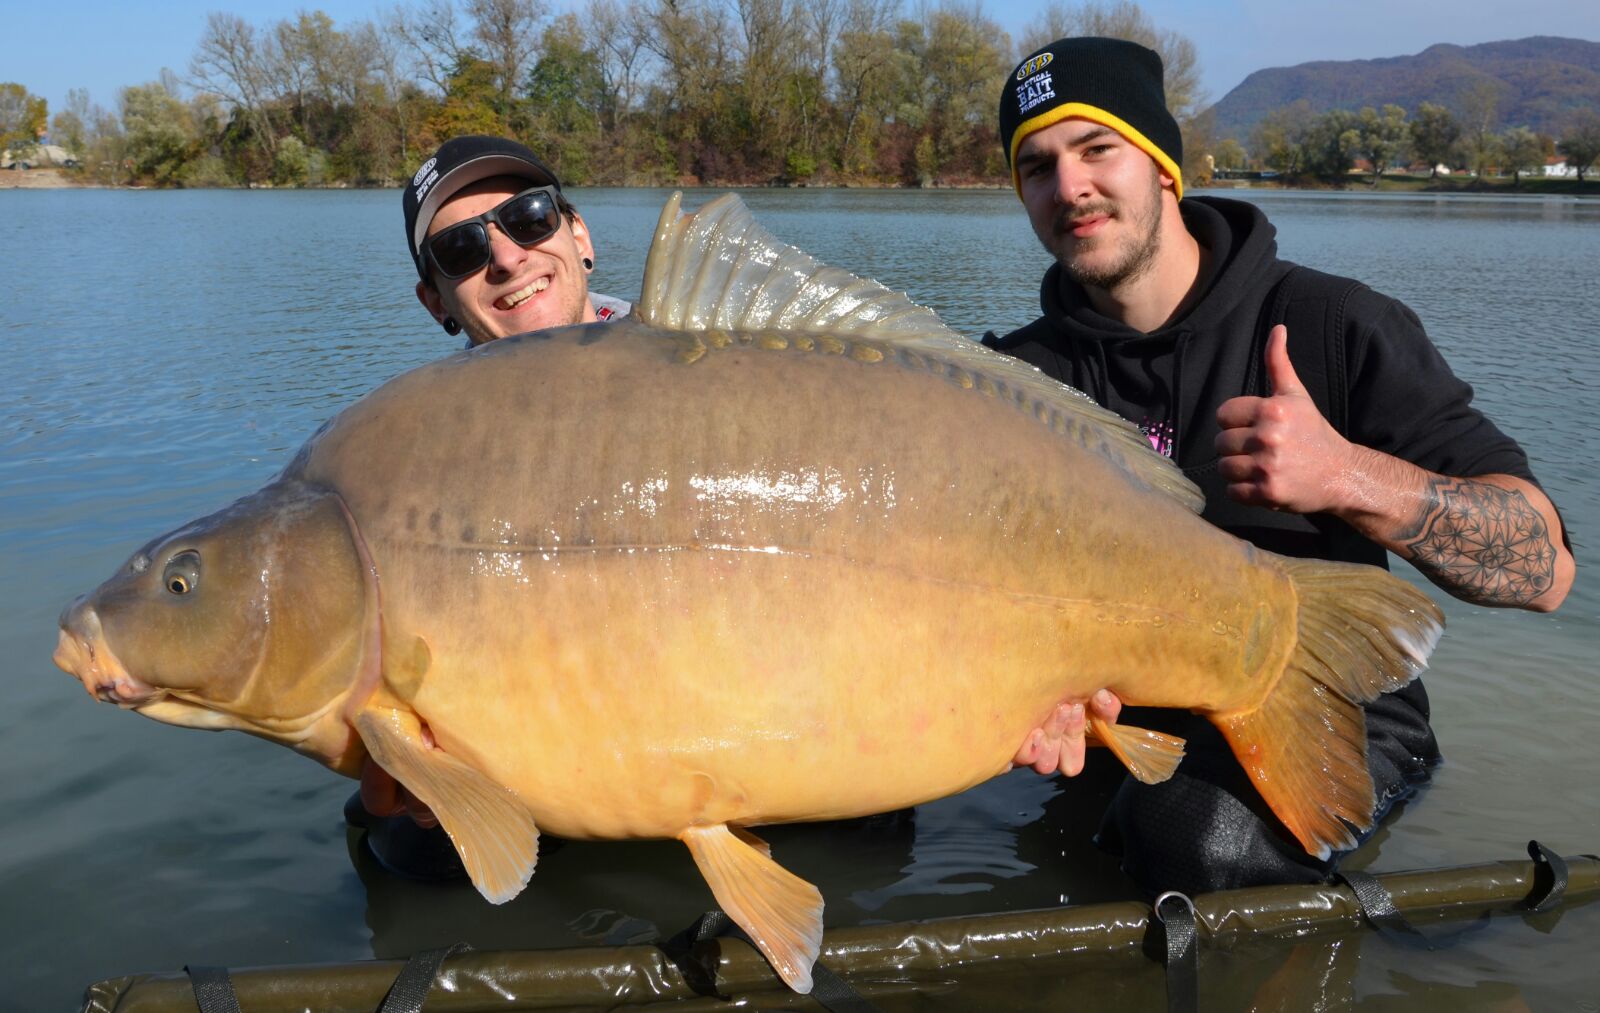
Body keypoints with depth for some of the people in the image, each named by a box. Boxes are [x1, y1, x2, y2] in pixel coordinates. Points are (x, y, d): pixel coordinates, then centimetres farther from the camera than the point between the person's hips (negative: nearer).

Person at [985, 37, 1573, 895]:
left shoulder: (1334, 326, -7)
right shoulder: (1020, 376, 2)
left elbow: (1543, 568, -14)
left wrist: (1348, 477, -33)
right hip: (1126, 728, 4)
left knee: (1195, 832, -33)